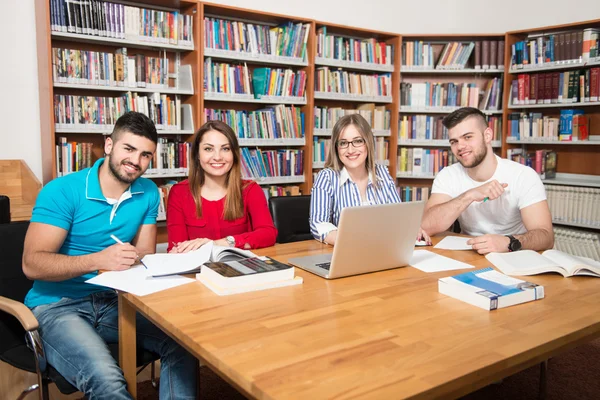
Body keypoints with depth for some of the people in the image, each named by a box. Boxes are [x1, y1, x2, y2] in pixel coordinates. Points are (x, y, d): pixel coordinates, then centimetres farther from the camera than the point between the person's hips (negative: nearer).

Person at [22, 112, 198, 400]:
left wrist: (131, 258, -20)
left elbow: (145, 256, 5)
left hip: (113, 301, 5)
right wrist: (98, 260, -32)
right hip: (58, 305, -4)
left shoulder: (148, 193, 3)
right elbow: (32, 264, -17)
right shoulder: (61, 191, -12)